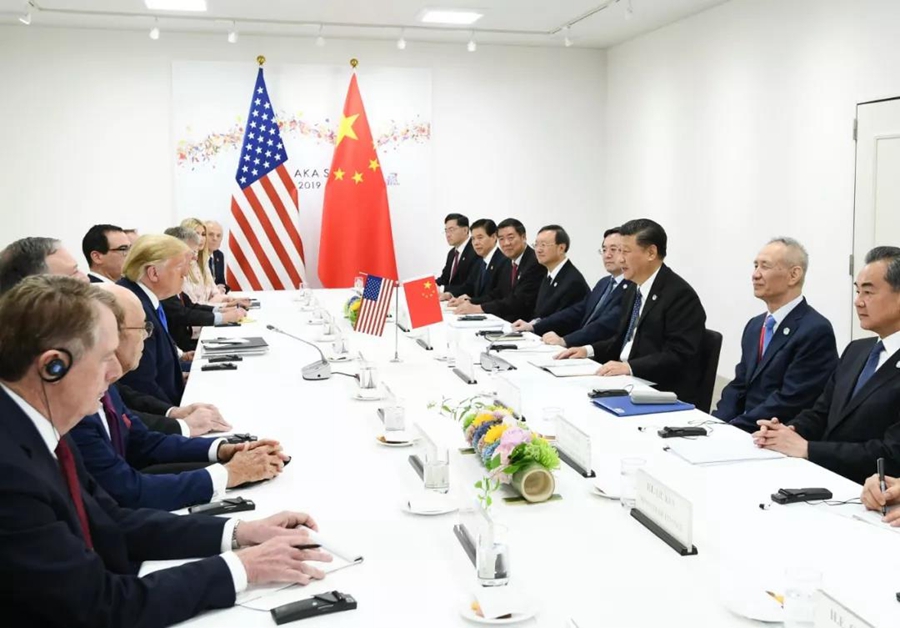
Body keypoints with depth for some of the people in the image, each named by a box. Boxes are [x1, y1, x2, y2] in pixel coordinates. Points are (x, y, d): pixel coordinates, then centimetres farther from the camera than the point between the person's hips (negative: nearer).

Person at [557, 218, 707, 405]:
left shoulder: (680, 294, -14)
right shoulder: (634, 292, 14)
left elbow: (678, 355, -21)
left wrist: (629, 367, -30)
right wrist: (588, 350, 6)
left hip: (664, 395, -8)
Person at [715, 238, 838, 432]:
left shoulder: (816, 330, -12)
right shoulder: (755, 325, 13)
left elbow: (789, 401, -17)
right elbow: (739, 386, 12)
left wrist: (731, 428, -17)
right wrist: (716, 424, -5)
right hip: (745, 434, 7)